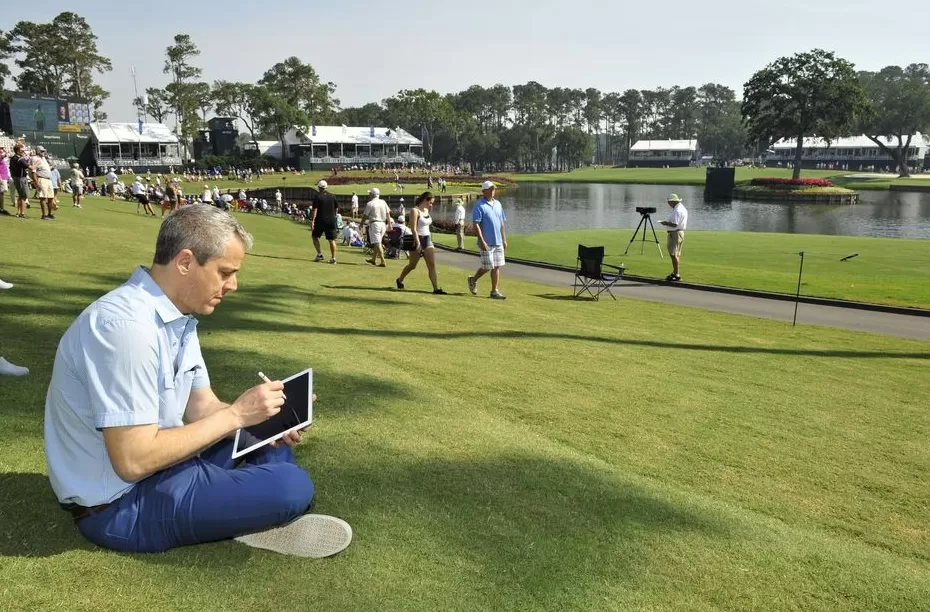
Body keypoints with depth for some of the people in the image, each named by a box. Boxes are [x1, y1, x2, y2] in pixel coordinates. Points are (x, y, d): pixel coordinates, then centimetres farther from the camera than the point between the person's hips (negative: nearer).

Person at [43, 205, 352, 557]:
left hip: (157, 461, 10)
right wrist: (236, 414, -24)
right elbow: (133, 460, -30)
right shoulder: (126, 326, -28)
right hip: (120, 503, -10)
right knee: (292, 487, -22)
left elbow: (202, 408, 8)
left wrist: (265, 419, -11)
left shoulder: (179, 316, 2)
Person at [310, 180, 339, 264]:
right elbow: (336, 209, 11)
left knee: (315, 236, 16)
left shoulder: (317, 196, -6)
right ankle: (333, 258, 2)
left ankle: (319, 254, 6)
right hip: (331, 221, 3)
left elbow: (315, 209, -12)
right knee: (332, 240, 4)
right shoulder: (332, 196, 6)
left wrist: (312, 221, -13)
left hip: (320, 220, -3)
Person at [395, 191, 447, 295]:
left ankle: (436, 288, -11)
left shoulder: (427, 210, 12)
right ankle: (399, 280, 32)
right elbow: (413, 228, -19)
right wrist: (418, 243, -25)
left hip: (427, 239, 7)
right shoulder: (415, 211, -11)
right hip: (418, 240, -7)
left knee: (432, 264, -6)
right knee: (412, 265, 7)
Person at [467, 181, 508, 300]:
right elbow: (476, 224, -13)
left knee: (497, 266, 4)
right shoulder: (479, 205, -7)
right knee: (488, 267, -3)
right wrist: (481, 241, -20)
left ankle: (495, 291, 10)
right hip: (486, 243, -6)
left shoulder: (498, 204, 13)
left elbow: (502, 223, 18)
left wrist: (504, 240, 15)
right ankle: (473, 280, 23)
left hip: (498, 242, 6)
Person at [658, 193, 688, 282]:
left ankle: (676, 275, -11)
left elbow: (674, 224, -25)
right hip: (681, 232, 11)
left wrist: (666, 223, -10)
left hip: (675, 233, -11)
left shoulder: (677, 210, -18)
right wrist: (668, 222, 16)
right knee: (677, 254, 16)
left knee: (673, 254, -10)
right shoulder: (683, 208, 15)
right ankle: (675, 273, 23)